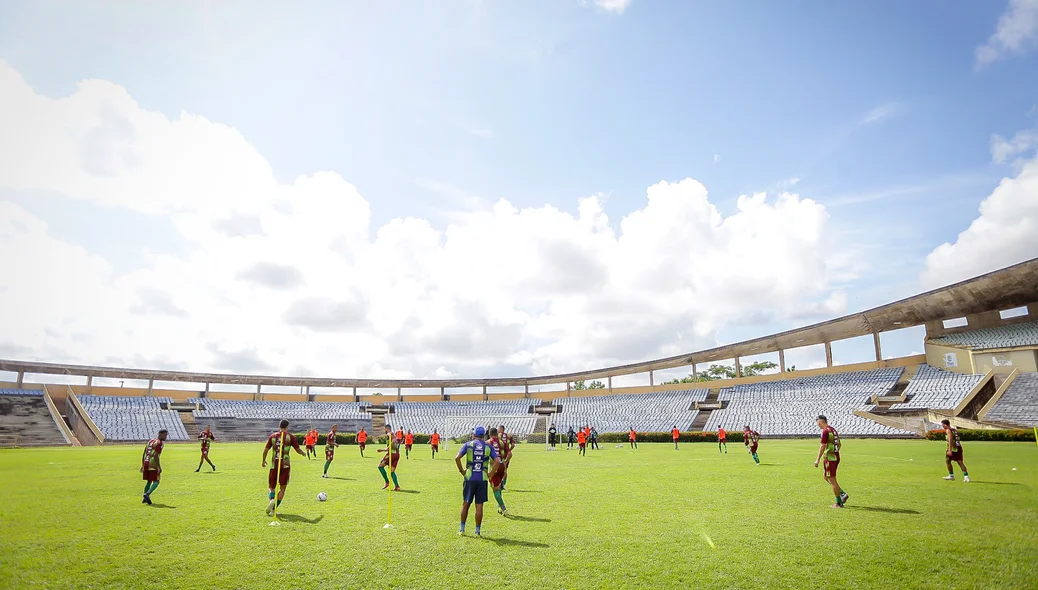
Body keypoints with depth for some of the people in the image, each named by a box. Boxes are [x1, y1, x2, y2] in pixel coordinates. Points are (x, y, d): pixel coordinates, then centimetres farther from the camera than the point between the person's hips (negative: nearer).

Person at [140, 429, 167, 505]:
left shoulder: (150, 441, 17)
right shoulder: (159, 443, -10)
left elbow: (144, 454, 20)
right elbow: (155, 456, -20)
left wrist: (142, 465, 26)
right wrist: (159, 467, -17)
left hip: (146, 464, 8)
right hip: (153, 465, -8)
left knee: (148, 481, 19)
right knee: (156, 482, -1)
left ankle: (145, 498, 21)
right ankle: (147, 494, -19)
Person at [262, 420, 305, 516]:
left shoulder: (272, 436, 6)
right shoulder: (290, 437, -1)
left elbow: (265, 450, 5)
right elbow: (298, 450, 3)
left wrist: (264, 461, 21)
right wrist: (303, 454, 24)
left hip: (274, 465, 2)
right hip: (285, 465, -2)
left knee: (271, 487, 14)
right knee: (283, 488, 7)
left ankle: (272, 500, -16)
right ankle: (273, 509, 0)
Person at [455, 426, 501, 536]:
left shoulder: (468, 445, 1)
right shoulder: (488, 447, 4)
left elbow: (457, 458, -9)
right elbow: (497, 461, -6)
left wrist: (462, 470, 1)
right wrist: (490, 474, 0)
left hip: (469, 478, 0)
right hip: (482, 479, 0)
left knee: (465, 504, 13)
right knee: (479, 506, 6)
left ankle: (462, 529, 18)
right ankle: (477, 531, 10)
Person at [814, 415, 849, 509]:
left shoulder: (825, 431, -14)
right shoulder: (833, 429, 13)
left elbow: (822, 446, -18)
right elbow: (838, 444, 19)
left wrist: (817, 460, -15)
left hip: (830, 458, -9)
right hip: (836, 457, 9)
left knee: (832, 480, -1)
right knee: (827, 477, 20)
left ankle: (839, 503, 4)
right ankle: (843, 494, 16)